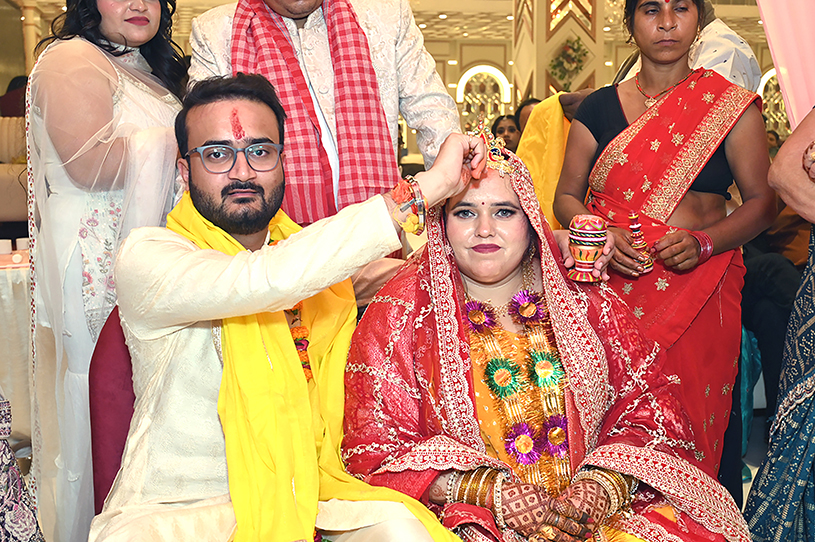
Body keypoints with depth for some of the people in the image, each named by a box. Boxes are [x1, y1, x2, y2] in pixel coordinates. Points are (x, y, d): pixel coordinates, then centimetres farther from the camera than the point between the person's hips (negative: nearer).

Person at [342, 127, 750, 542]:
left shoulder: (583, 298, 9)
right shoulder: (399, 315, 1)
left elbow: (650, 401, 8)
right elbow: (374, 448, -3)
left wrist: (604, 484, -9)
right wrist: (494, 493, -12)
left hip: (591, 508, 3)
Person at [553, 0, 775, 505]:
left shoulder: (731, 104, 5)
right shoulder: (600, 108, 10)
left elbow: (762, 202, 4)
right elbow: (566, 197, 11)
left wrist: (704, 242, -14)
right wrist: (602, 235, -9)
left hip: (699, 289, -1)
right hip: (614, 287, 1)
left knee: (692, 414, -5)